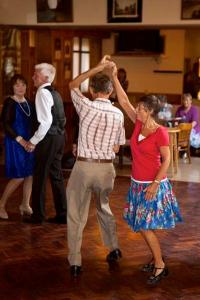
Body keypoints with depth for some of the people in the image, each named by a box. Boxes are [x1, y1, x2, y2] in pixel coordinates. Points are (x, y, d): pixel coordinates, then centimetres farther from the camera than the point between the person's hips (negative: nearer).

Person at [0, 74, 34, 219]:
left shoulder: (28, 103, 10)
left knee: (31, 174, 6)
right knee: (18, 177, -7)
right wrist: (20, 140, -21)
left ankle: (25, 205, 20)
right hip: (15, 143, -7)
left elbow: (32, 122, 13)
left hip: (29, 142, 7)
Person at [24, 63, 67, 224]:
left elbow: (46, 122, -22)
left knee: (40, 176, 2)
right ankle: (62, 214, 19)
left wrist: (34, 141, -15)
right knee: (56, 175, 13)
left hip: (48, 138, -9)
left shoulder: (43, 92, -14)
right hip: (59, 136, 9)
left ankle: (38, 215, 12)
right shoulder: (55, 93, 14)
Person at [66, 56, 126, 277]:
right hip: (106, 167, 3)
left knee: (76, 215, 5)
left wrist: (97, 68, 11)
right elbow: (116, 147, 7)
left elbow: (73, 85, 11)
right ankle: (114, 248, 32)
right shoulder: (118, 114, 0)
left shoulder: (86, 106, -9)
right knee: (103, 207, 27)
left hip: (83, 166, -3)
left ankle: (75, 263, 7)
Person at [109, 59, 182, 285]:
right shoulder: (139, 124, 2)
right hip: (137, 183, 7)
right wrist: (115, 78, -1)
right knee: (141, 226, 13)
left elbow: (166, 160, -15)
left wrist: (155, 184, -20)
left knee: (144, 226, -6)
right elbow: (124, 101, 3)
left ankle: (160, 266, 7)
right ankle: (156, 259, 28)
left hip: (153, 185, -7)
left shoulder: (160, 132, -17)